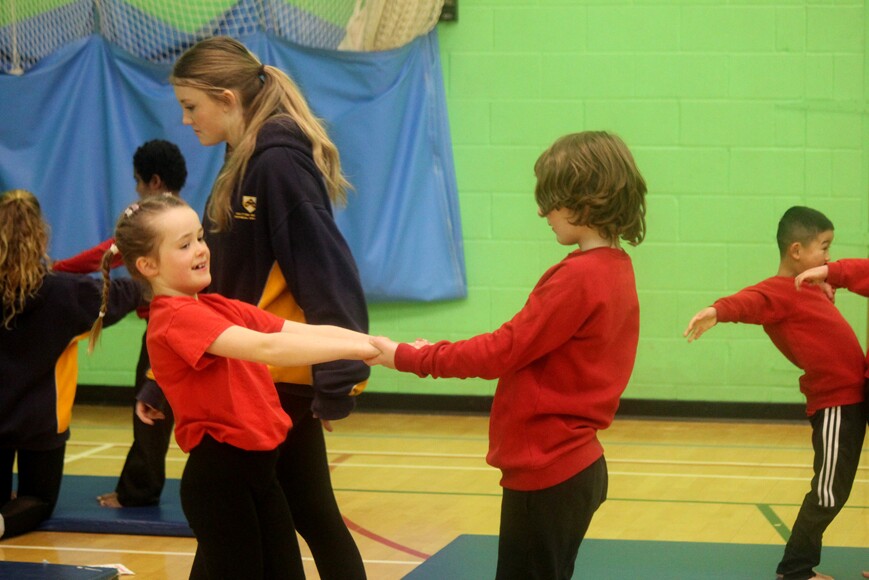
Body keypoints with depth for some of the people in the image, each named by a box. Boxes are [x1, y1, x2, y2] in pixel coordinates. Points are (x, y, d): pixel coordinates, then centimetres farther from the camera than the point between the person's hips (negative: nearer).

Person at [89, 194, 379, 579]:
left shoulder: (220, 308, 12)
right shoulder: (177, 318, -16)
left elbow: (304, 331, 3)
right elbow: (265, 348, -28)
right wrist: (358, 349, -30)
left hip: (258, 468, 8)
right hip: (219, 478, -8)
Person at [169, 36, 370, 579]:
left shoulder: (279, 163, -15)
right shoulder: (248, 163, 12)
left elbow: (326, 272, -20)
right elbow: (228, 278, 16)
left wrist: (337, 379, -22)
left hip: (282, 375, -9)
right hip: (266, 370, 9)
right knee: (309, 514, 12)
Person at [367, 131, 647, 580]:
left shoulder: (578, 277, -19)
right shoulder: (615, 270, 9)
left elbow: (502, 352, -17)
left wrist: (406, 358, -8)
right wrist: (437, 353, 8)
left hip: (546, 472, -9)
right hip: (573, 464, 9)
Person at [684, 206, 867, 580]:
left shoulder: (810, 283, 12)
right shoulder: (779, 292, -16)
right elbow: (750, 301, -38)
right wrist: (718, 311, -56)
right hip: (834, 402, -9)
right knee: (830, 492, -4)